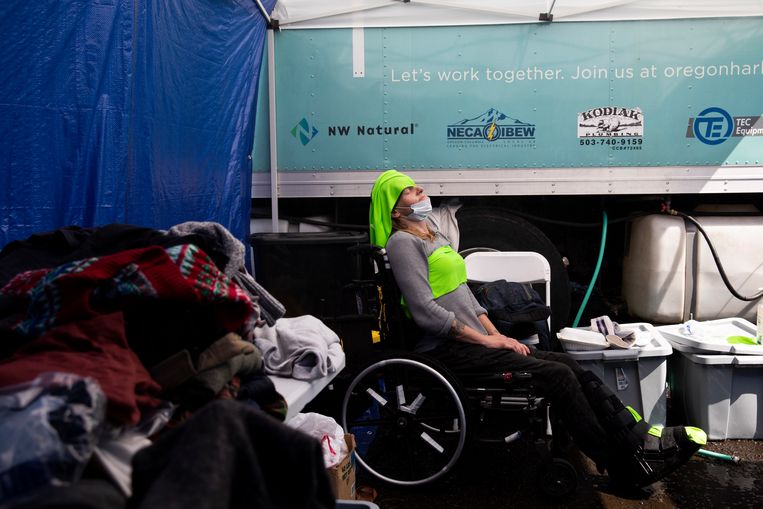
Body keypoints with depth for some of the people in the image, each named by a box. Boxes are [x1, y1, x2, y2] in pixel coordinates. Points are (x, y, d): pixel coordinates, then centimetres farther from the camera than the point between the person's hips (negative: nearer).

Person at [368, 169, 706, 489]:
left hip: (472, 341, 8)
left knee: (569, 365, -5)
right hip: (448, 350, -8)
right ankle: (622, 467, -4)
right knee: (558, 375, -16)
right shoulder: (402, 243, -9)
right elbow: (426, 311, -18)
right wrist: (487, 341, -13)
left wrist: (497, 335, 6)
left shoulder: (436, 237, 20)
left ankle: (639, 440, -3)